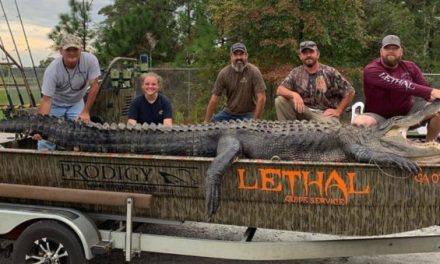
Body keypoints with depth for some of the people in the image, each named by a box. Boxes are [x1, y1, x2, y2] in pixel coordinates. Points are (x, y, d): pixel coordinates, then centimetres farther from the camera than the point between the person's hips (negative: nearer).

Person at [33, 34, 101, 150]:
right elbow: (46, 99, -30)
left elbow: (94, 86, -18)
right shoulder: (52, 70, -30)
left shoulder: (90, 60, -27)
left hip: (76, 103, 2)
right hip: (55, 104, -1)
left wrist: (86, 112, -18)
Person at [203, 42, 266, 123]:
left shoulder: (254, 71, -15)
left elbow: (261, 98, -17)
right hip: (228, 112, 3)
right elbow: (214, 99, -7)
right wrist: (206, 122, -8)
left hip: (247, 114, -3)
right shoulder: (224, 73, -8)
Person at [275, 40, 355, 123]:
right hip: (303, 111, 4)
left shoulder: (330, 72, -3)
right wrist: (294, 94, -26)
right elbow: (280, 90, -6)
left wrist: (338, 111, -3)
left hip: (325, 113, -4)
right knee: (280, 100, -17)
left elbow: (350, 92, 2)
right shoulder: (296, 73, 5)